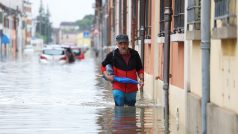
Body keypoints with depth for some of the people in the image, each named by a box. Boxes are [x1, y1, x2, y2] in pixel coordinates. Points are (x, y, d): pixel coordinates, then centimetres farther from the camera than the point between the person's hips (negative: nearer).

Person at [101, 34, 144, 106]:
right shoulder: (112, 55, -5)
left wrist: (141, 79, -3)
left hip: (132, 89, 3)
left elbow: (140, 68, 13)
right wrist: (107, 76, -7)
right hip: (118, 88, -3)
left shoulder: (134, 54, 1)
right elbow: (103, 66, 10)